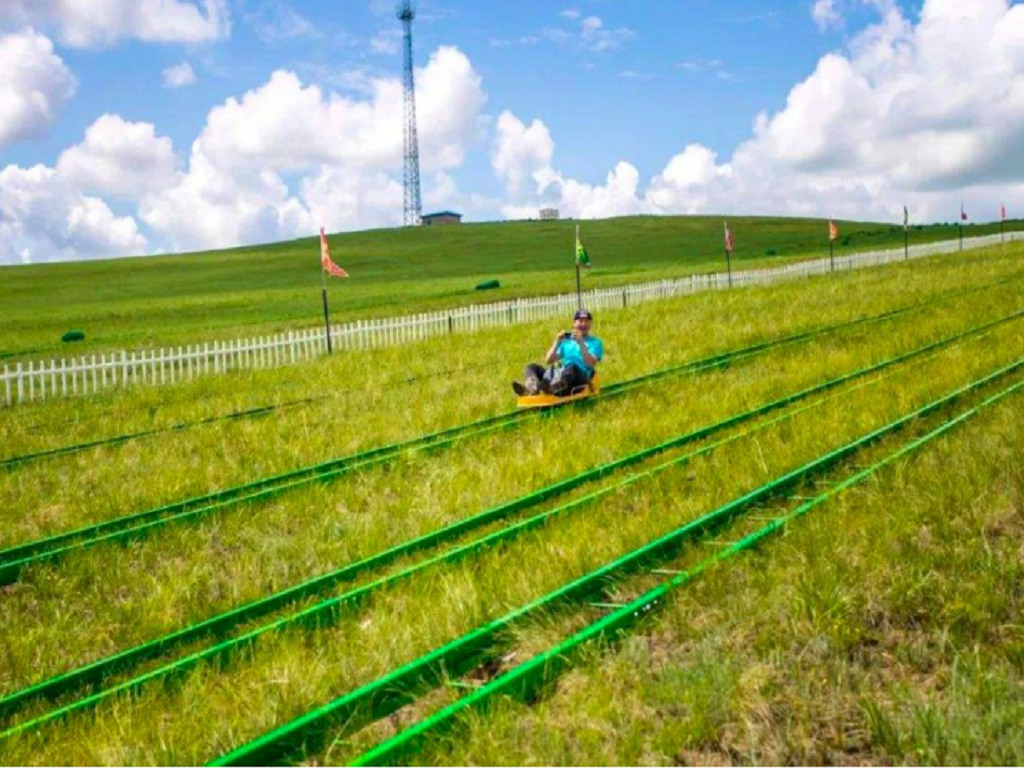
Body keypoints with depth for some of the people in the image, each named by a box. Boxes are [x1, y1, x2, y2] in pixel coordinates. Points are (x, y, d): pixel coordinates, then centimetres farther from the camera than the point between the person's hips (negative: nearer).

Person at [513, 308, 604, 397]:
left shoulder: (595, 342, 14)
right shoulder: (566, 341, 26)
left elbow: (590, 363, -6)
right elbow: (548, 361, 16)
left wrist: (581, 343, -13)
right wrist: (557, 343, 5)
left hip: (580, 378, -5)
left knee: (572, 367, -37)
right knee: (531, 367, -11)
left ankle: (550, 388, -67)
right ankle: (533, 388, -47)